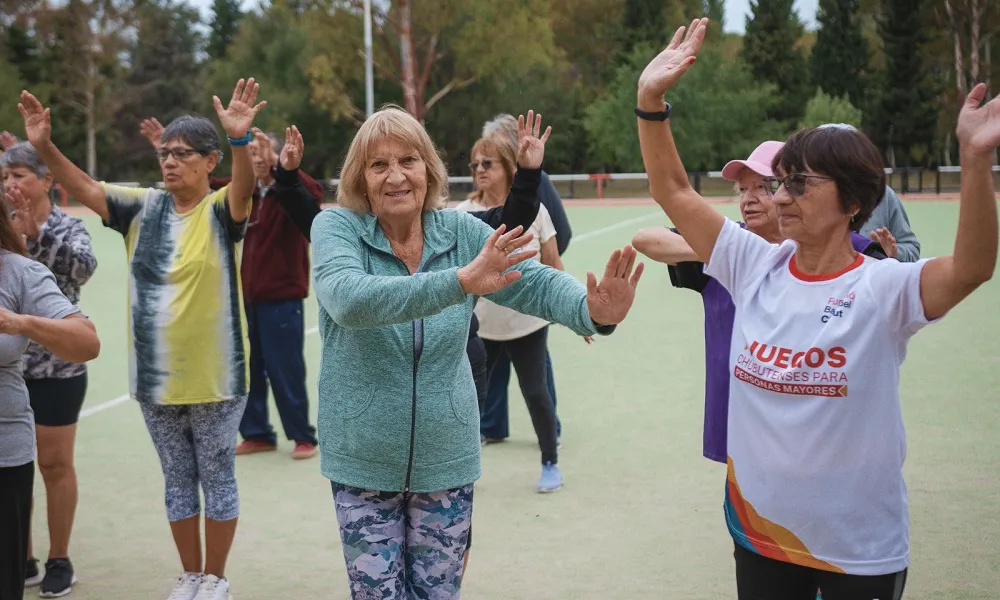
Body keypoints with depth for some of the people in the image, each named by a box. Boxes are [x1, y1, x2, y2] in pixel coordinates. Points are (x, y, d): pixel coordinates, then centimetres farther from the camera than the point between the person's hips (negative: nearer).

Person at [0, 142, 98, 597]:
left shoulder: (67, 227, -3)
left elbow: (83, 268, -21)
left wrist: (38, 235, -28)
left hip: (56, 366, -3)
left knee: (55, 464, 7)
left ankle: (59, 561, 20)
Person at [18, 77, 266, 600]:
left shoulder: (221, 210, -10)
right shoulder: (143, 207, 2)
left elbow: (244, 190, -30)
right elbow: (86, 190, -5)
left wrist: (240, 140, -50)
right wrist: (44, 146, -21)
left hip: (215, 377, -4)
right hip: (154, 378, 4)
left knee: (216, 478, 9)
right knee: (177, 480, 16)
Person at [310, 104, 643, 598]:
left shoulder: (461, 232, -4)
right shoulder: (336, 228, -12)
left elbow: (536, 282, -13)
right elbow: (351, 299, -32)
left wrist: (594, 312, -35)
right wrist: (458, 282, -43)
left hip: (445, 459, 2)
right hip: (364, 463, -2)